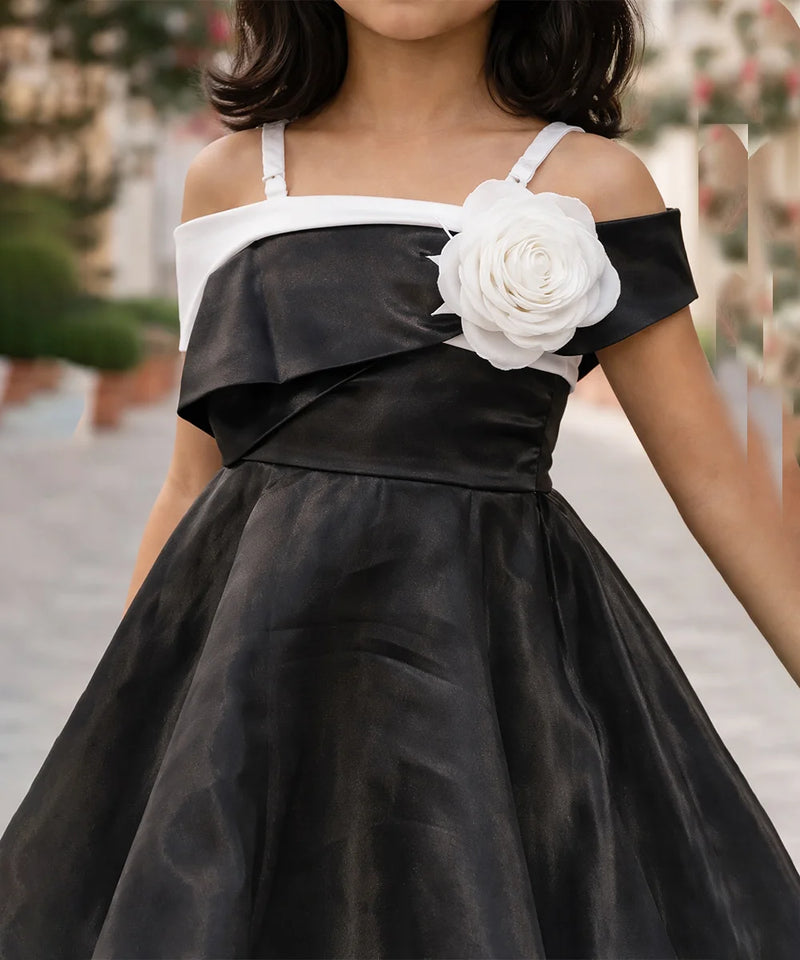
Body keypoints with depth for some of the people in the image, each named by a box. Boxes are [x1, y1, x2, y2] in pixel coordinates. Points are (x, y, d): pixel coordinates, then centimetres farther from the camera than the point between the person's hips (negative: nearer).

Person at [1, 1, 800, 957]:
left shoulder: (589, 181, 1)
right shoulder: (227, 178, 7)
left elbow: (713, 476, 3)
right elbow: (191, 485, 10)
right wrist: (119, 717, 9)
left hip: (494, 654, -1)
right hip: (257, 661, 2)